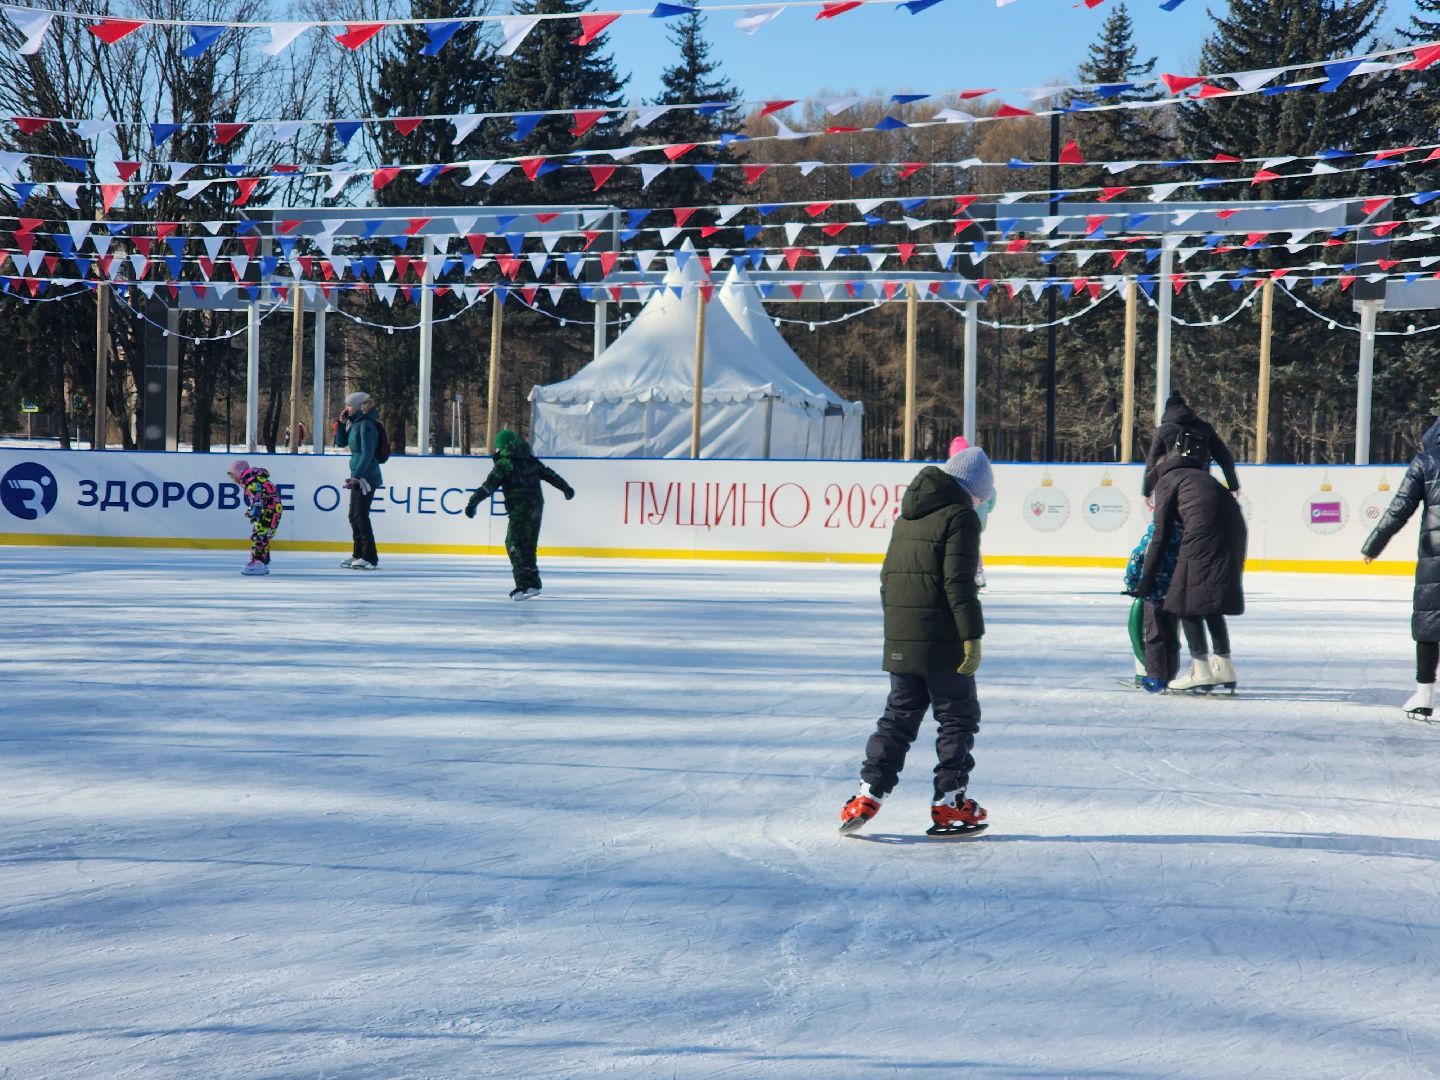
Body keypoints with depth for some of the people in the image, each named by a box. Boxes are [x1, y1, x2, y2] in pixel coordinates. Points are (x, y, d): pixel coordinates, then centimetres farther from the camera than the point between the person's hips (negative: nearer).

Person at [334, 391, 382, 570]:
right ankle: (358, 554, 25)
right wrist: (341, 423, 9)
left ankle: (370, 558, -9)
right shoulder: (355, 424, 14)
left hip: (366, 476, -10)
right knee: (354, 516, 16)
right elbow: (340, 442, 21)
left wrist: (357, 475, -24)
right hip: (358, 477, 10)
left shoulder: (366, 425, -15)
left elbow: (367, 453, -21)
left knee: (360, 516, -10)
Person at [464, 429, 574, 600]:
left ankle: (524, 584, -22)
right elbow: (550, 474, 22)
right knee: (529, 546, 17)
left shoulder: (504, 464, -6)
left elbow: (489, 485, -13)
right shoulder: (530, 459, 14)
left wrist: (473, 502, -16)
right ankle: (533, 584, 21)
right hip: (537, 507, 8)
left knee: (514, 544, -10)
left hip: (520, 509, -8)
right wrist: (565, 487, 35)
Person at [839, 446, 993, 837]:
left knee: (899, 716, 13)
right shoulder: (960, 517, -9)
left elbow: (888, 577, 19)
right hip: (942, 642, -7)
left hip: (900, 640, 7)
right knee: (958, 717, 5)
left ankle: (868, 794, 4)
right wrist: (972, 637, -15)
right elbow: (959, 584, -17)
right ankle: (948, 804, 5)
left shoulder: (907, 518, 16)